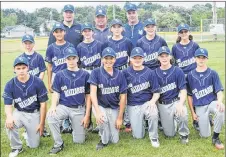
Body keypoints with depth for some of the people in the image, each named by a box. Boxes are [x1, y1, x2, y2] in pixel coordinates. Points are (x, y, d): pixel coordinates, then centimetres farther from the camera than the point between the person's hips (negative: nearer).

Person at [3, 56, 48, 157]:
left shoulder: (38, 82, -15)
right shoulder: (10, 85, -10)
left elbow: (43, 104, -9)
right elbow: (8, 105, -12)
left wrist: (42, 123, -10)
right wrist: (9, 116, -36)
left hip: (34, 114, -1)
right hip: (19, 113, 1)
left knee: (33, 145, 0)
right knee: (9, 124, -34)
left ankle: (31, 131, 35)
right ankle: (17, 148, -6)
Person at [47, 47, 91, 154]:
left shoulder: (85, 75, 0)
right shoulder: (60, 75, 2)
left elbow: (88, 96, 2)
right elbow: (56, 93, 0)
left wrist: (87, 115, -2)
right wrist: (53, 106, -21)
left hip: (79, 109, 0)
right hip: (63, 106, 0)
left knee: (79, 141, -1)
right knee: (51, 116, -34)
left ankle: (76, 126, 35)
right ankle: (58, 144, -12)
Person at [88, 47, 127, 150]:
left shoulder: (119, 74, -6)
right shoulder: (96, 72, -11)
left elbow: (123, 96, -3)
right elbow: (93, 92, -19)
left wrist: (120, 117, -5)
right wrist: (97, 111, -33)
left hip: (114, 108, 2)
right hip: (100, 106, -2)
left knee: (115, 140, 0)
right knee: (102, 119, -36)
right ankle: (104, 140, -4)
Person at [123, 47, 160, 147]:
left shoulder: (149, 73, -2)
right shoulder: (126, 73, -1)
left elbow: (156, 92, -1)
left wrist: (153, 101, -20)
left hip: (147, 102, -1)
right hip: (132, 106, 1)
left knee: (153, 114, -36)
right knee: (138, 136, -4)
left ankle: (154, 137, -8)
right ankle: (138, 122, 31)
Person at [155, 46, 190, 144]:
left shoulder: (178, 71, -6)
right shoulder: (155, 73, -1)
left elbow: (183, 90, -9)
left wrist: (180, 104, -26)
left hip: (176, 101, -1)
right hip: (162, 105, 2)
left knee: (182, 114, -35)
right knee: (169, 133, 1)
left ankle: (184, 134, -3)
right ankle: (173, 120, 37)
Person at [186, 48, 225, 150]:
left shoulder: (213, 73, -2)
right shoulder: (190, 75, 0)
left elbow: (219, 91, -8)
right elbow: (190, 95, 5)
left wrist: (220, 101, -31)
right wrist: (192, 112, 1)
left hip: (212, 102, -1)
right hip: (199, 107, 1)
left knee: (221, 110, -37)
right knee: (205, 135, -3)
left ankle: (215, 138, -15)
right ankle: (206, 120, 33)